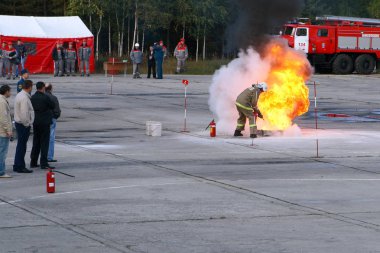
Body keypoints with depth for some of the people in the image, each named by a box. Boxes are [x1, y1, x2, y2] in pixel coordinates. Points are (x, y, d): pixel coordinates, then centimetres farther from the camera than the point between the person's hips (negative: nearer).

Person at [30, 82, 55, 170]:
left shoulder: (32, 98, 1)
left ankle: (33, 162, 19)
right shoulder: (45, 97, -16)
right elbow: (53, 106, -5)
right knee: (44, 143, -3)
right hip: (45, 122, -6)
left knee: (36, 143, 15)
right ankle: (44, 163, -7)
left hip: (35, 122, 6)